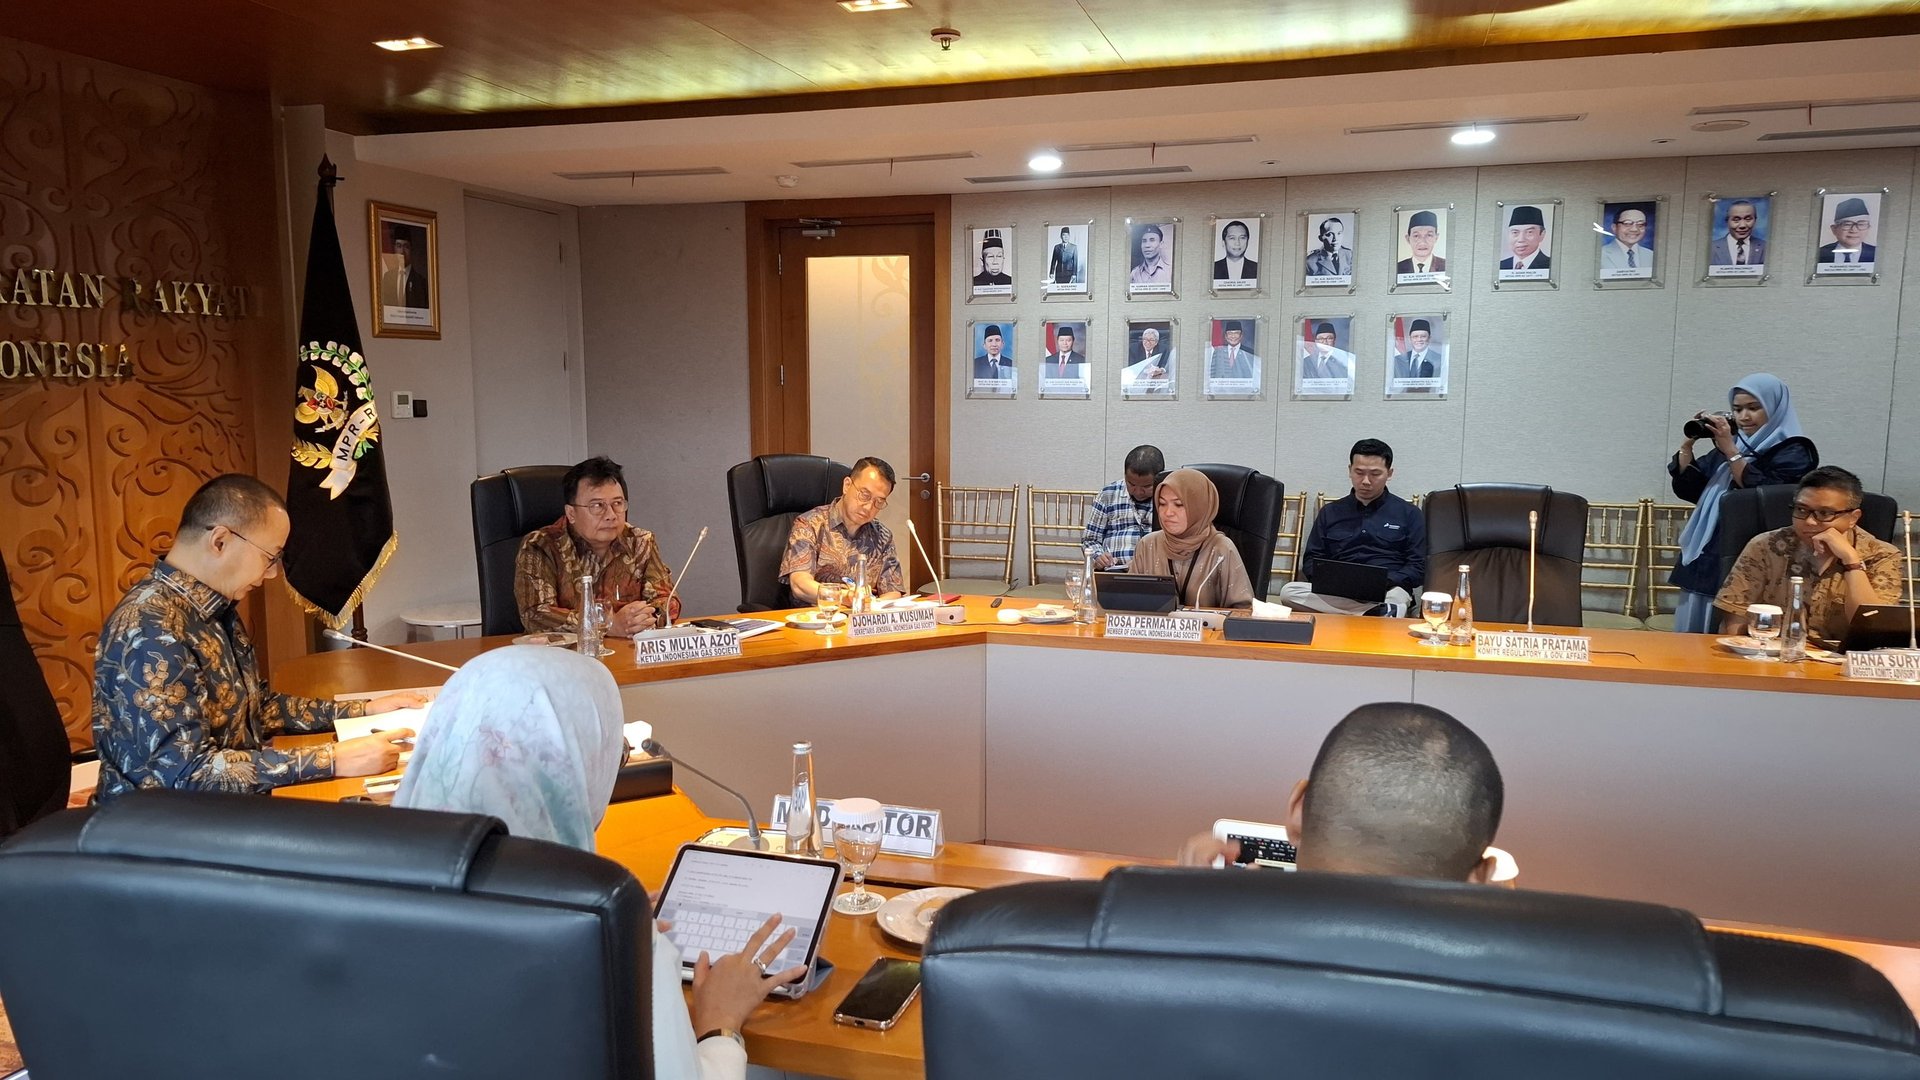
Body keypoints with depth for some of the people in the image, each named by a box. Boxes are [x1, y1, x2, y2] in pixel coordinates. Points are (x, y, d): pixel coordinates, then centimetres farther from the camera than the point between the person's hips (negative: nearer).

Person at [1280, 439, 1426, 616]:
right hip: (1335, 593, 4)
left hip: (1388, 593, -4)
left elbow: (1419, 567, 7)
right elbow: (1311, 561, 19)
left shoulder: (1409, 514, 14)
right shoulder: (1330, 512, 21)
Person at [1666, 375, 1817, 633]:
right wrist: (1688, 442, 3)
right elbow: (1687, 489, 14)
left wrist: (1730, 451, -17)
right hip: (1704, 558, 7)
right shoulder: (1732, 444, 16)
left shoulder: (1794, 452, -3)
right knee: (1693, 638, 9)